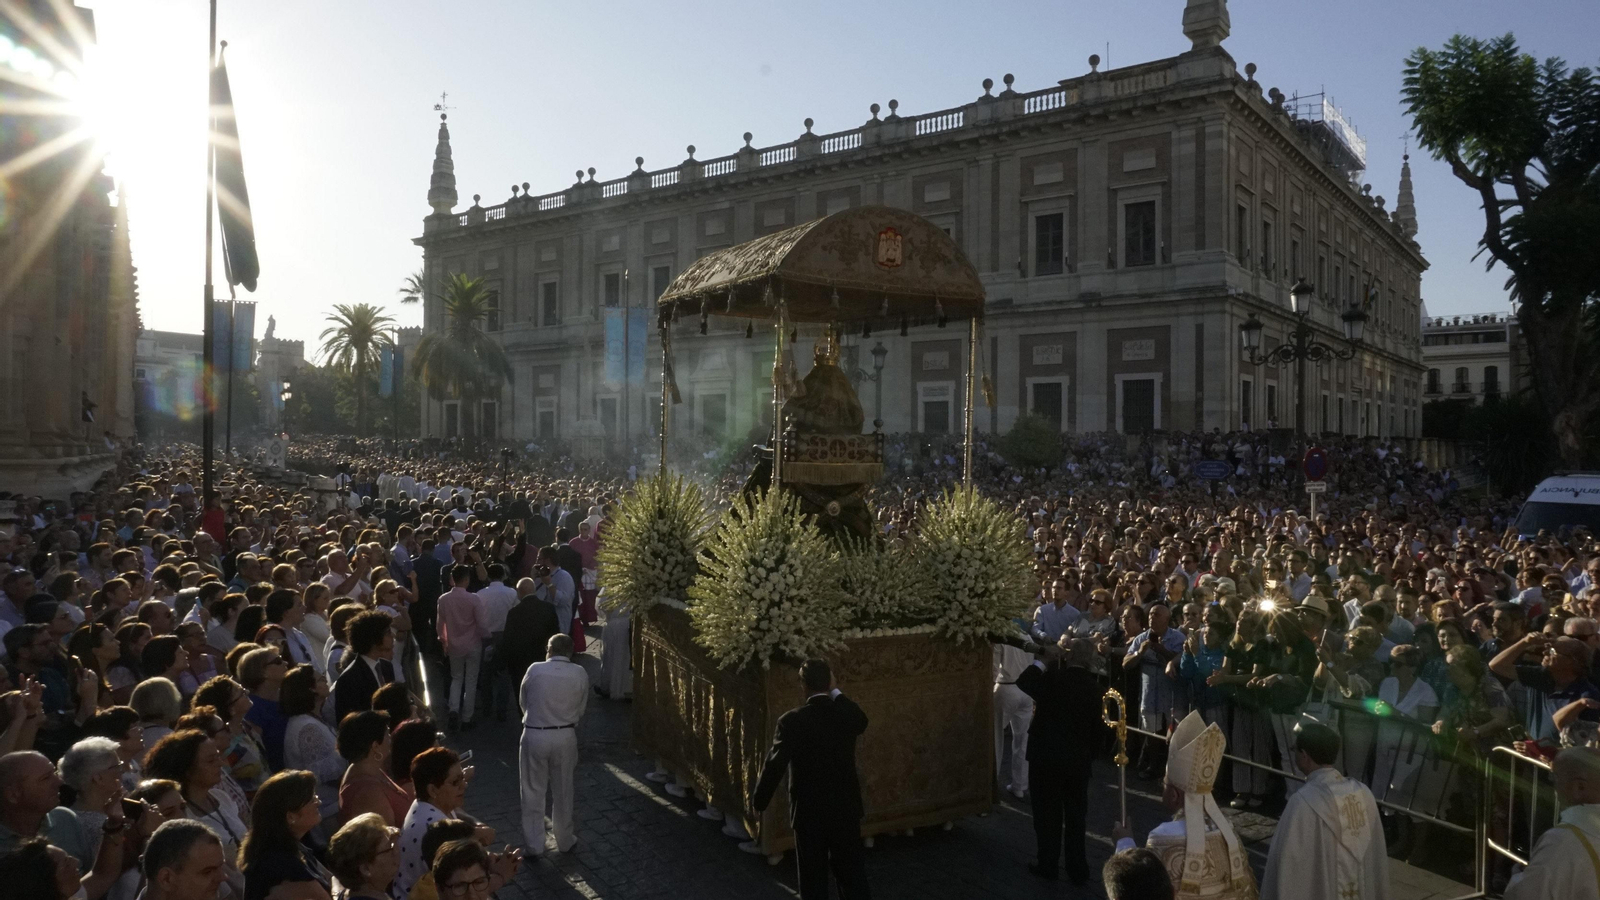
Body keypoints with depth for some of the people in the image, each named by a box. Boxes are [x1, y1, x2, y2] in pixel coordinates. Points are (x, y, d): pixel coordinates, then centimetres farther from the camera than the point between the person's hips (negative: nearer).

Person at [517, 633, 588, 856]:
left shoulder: (535, 670, -6)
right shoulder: (580, 673, -4)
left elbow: (524, 703, 5)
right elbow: (580, 709, 2)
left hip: (534, 736, -1)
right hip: (565, 737, 1)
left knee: (533, 793, 13)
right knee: (563, 792, 17)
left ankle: (534, 845, 21)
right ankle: (564, 841, 31)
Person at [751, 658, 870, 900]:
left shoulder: (792, 721, -18)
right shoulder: (847, 714, -8)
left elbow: (775, 765, -15)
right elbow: (862, 723, 17)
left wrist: (758, 803, -2)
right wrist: (835, 692, 9)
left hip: (809, 810, -3)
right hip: (846, 807, 3)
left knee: (813, 874, 11)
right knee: (851, 869, 17)